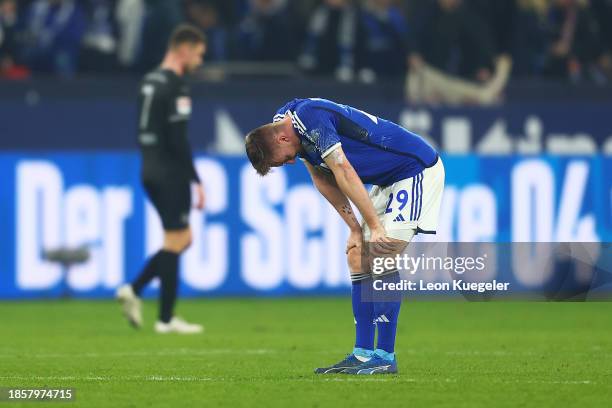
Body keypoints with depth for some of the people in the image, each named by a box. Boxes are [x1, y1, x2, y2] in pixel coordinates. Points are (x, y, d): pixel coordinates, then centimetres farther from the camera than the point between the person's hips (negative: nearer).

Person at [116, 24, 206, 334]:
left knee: (182, 239, 15)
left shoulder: (150, 82, 14)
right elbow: (177, 140, -20)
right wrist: (196, 181, -16)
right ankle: (166, 319, 1)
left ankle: (134, 290, 6)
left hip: (151, 173, 9)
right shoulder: (175, 86, -15)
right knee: (176, 242, -2)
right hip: (170, 175, -9)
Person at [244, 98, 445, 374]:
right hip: (389, 180, 10)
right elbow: (323, 180, 8)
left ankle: (385, 357, -15)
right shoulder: (283, 121, 4)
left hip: (418, 170, -10)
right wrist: (355, 229, 2)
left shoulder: (311, 117, -25)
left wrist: (375, 227, -22)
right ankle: (363, 354, 3)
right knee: (358, 256, 3)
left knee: (381, 257, -18)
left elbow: (345, 173, -25)